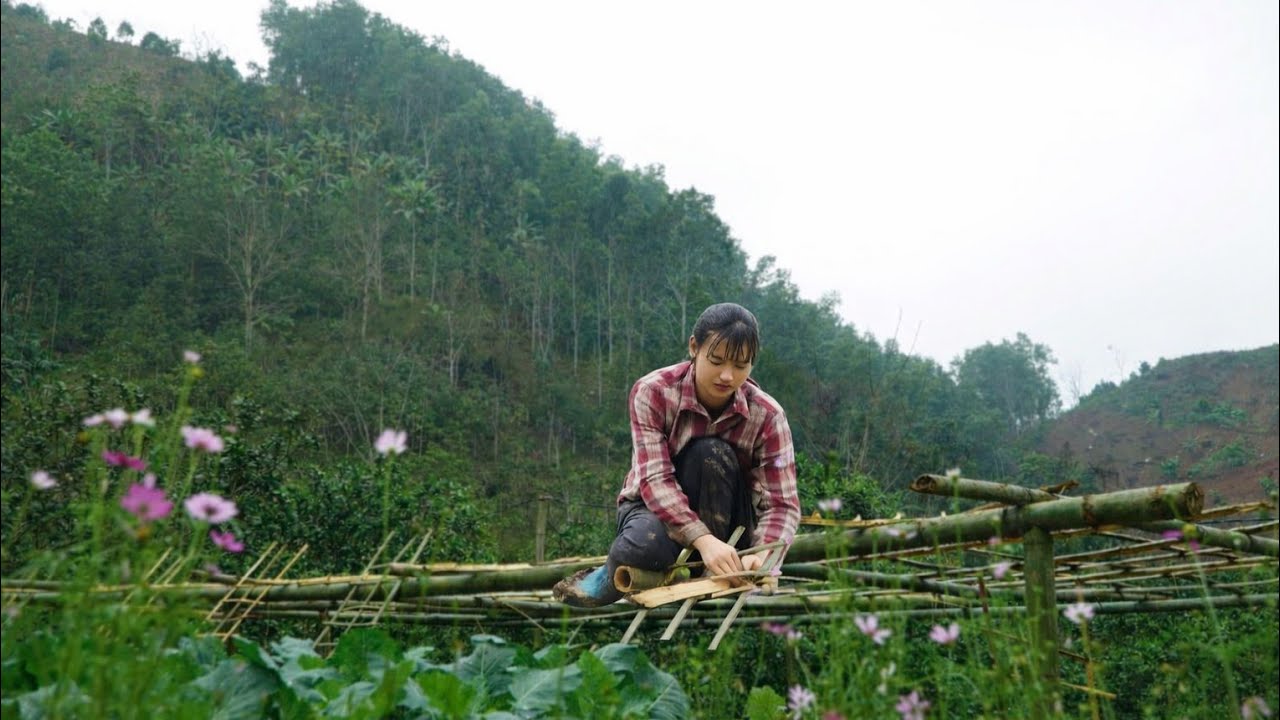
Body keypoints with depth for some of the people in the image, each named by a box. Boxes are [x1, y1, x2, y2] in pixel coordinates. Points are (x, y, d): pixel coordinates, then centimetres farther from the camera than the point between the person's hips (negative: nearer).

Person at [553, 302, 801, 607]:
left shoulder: (767, 415, -17)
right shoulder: (653, 392, -21)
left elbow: (782, 503, -20)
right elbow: (654, 479, -30)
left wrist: (764, 553, -43)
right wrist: (702, 540, -46)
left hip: (720, 519, 2)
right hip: (655, 506, -1)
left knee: (712, 454, -31)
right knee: (644, 545, -39)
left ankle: (709, 574, -20)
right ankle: (615, 576, -4)